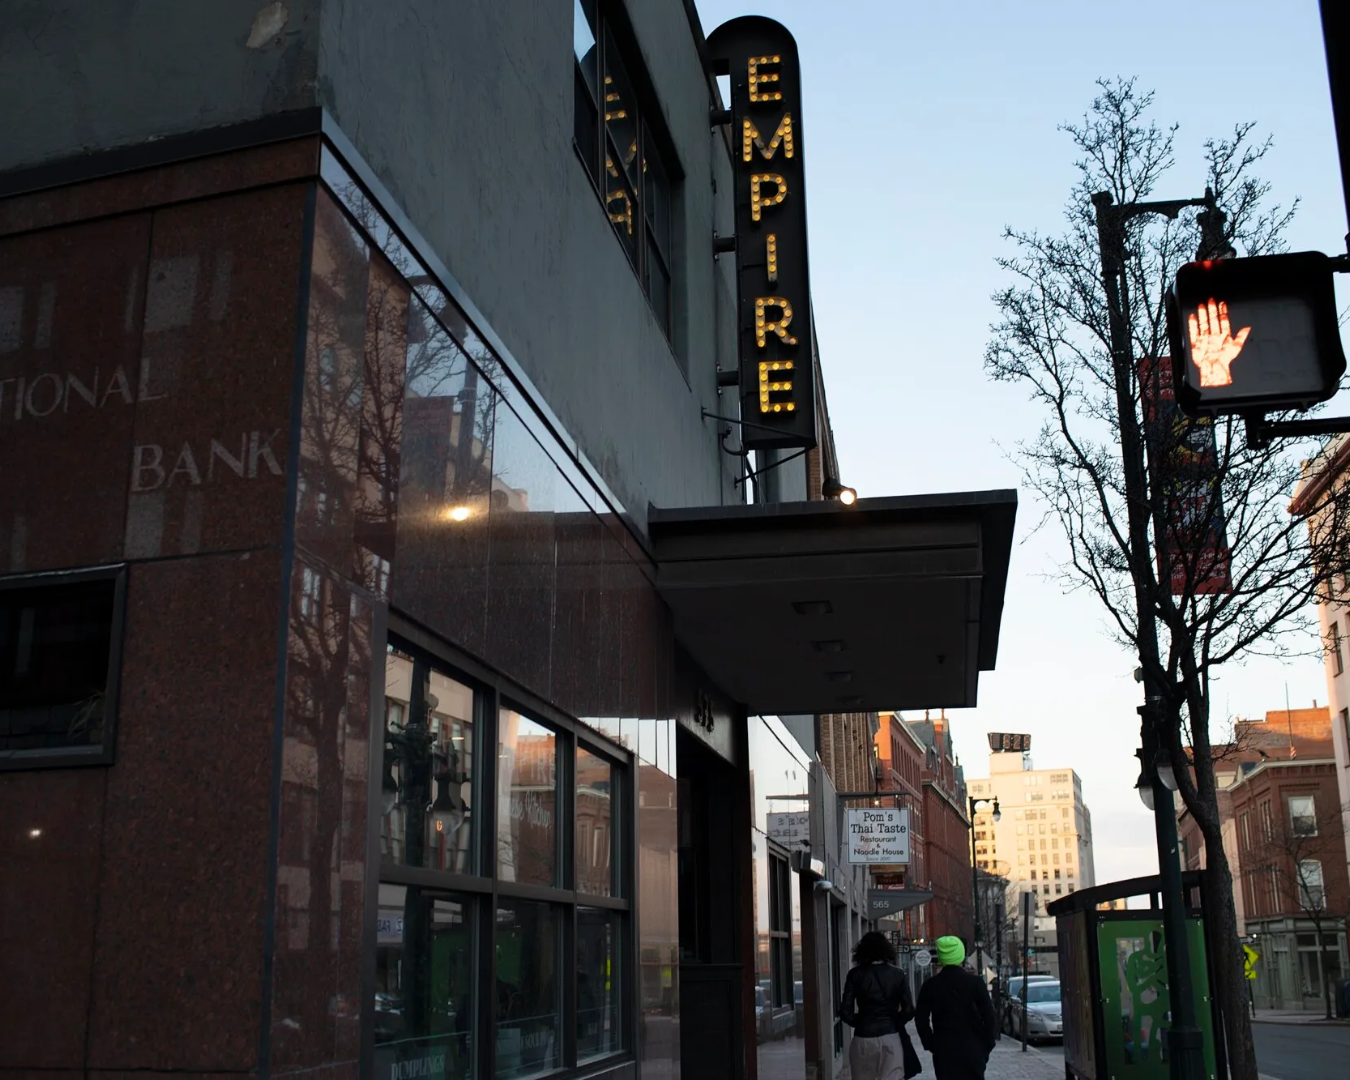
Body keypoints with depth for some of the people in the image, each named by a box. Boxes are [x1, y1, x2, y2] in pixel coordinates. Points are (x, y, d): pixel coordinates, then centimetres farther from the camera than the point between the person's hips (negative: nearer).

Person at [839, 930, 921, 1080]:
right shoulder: (897, 974, 2)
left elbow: (846, 1012, -5)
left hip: (863, 1039, 0)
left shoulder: (856, 974, -1)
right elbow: (908, 1011, -2)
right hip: (891, 1038, 0)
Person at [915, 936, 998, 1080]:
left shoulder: (930, 985, -1)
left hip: (943, 1049, 1)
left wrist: (931, 1045, 10)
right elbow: (989, 1016, -8)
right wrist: (987, 1045, 3)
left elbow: (921, 1019, 0)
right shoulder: (975, 982, -7)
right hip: (972, 1048, -1)